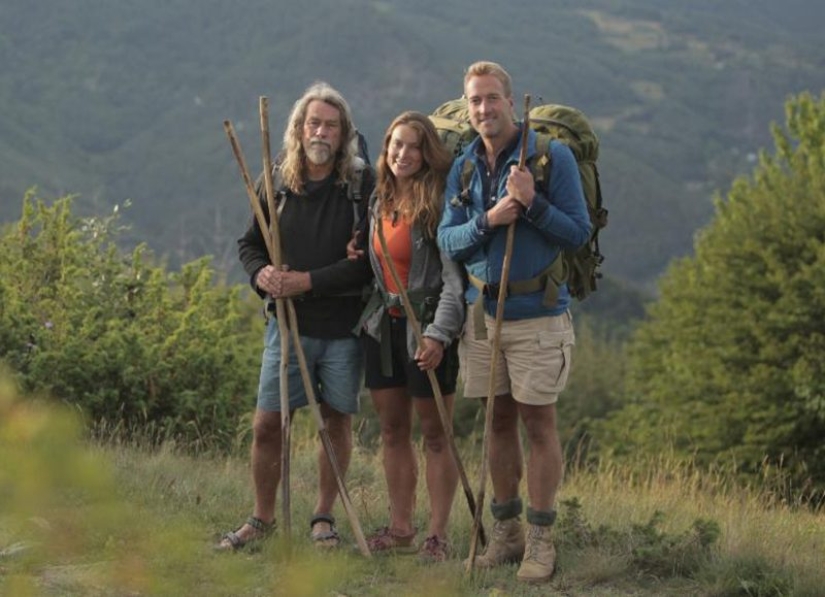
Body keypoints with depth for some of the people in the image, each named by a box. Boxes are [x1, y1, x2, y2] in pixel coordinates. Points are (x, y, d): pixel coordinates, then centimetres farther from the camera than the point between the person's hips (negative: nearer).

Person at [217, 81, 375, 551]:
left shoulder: (362, 184, -6)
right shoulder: (277, 181, 3)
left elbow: (369, 260, -12)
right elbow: (249, 244, 12)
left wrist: (310, 281, -18)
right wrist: (262, 273, -11)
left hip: (344, 324, -2)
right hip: (288, 322, 2)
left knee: (337, 421, 8)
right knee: (267, 424, 2)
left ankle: (325, 517, 23)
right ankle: (264, 517, 19)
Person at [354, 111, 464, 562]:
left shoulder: (439, 203, -12)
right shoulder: (378, 201, 10)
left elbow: (455, 276, -16)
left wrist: (438, 333, -22)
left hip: (426, 328, -7)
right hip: (383, 325, 7)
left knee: (434, 434, 0)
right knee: (392, 430, 11)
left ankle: (437, 535, 6)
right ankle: (400, 529, 20)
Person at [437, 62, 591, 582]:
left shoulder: (552, 156, -6)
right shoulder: (464, 167, 8)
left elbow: (580, 232, -7)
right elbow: (448, 241, 4)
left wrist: (532, 204, -21)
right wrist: (488, 221, -14)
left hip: (536, 313, -4)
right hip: (482, 311, 5)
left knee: (538, 423, -1)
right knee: (498, 422, 10)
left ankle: (541, 539, 7)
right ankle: (506, 531, 20)